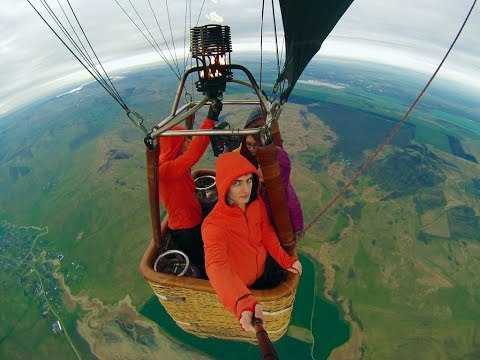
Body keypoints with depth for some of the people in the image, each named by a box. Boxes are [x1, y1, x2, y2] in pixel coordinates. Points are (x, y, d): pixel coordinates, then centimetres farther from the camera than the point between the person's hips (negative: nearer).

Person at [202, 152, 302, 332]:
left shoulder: (257, 203, -18)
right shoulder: (214, 224, -37)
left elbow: (267, 234, -4)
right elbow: (217, 266, -52)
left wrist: (286, 260, -15)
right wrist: (243, 304, -67)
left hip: (265, 272, 5)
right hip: (241, 286, -5)